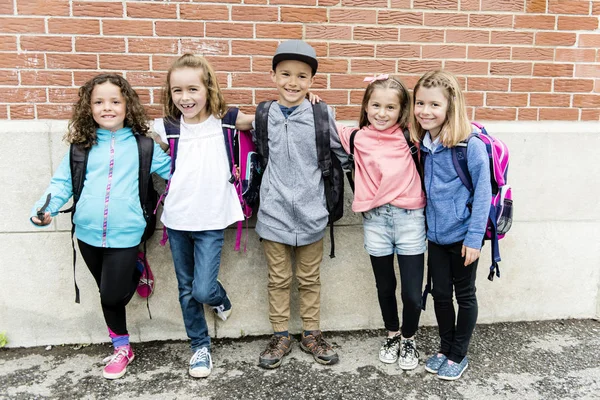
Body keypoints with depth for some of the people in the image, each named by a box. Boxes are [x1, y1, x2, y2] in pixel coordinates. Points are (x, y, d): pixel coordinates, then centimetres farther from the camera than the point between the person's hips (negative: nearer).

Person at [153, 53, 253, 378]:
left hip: (211, 221, -2)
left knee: (203, 290, -8)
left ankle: (220, 297, 29)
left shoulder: (223, 121, -5)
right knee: (186, 290, 12)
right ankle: (200, 346, 32)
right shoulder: (167, 127, 0)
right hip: (176, 219, 3)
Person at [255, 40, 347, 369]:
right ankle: (280, 336, 30)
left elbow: (340, 155, 7)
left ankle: (311, 335, 32)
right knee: (278, 280, 13)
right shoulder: (262, 116, 0)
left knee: (309, 279, 15)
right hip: (273, 213, 1)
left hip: (311, 212, 0)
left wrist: (320, 180, 3)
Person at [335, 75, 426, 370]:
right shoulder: (357, 138, 4)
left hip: (409, 217, 0)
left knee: (412, 291, 5)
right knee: (385, 287, 16)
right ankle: (392, 335, 40)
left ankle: (408, 340, 31)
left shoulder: (409, 137, 2)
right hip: (375, 220, 1)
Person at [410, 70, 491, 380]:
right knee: (440, 294, 16)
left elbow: (482, 192, -16)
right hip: (435, 235, 5)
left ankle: (458, 356, 30)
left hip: (463, 235, -5)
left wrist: (475, 237, -16)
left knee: (464, 295, 13)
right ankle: (444, 349, 36)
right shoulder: (419, 143, -1)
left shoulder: (470, 145, -18)